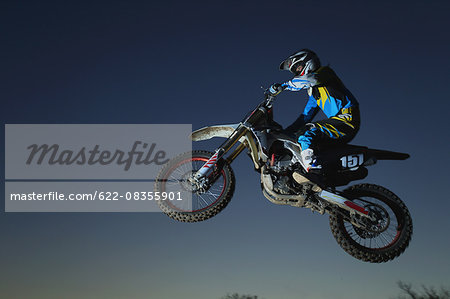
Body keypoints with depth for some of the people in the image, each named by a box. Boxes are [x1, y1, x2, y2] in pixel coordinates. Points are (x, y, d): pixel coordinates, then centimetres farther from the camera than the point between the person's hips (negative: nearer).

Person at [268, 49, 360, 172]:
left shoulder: (325, 72, 1)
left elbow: (310, 79, -22)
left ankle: (309, 165, -42)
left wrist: (283, 86, -18)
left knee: (307, 131, -28)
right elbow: (305, 117, 23)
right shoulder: (314, 93, 24)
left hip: (347, 118, -9)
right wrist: (283, 133, 17)